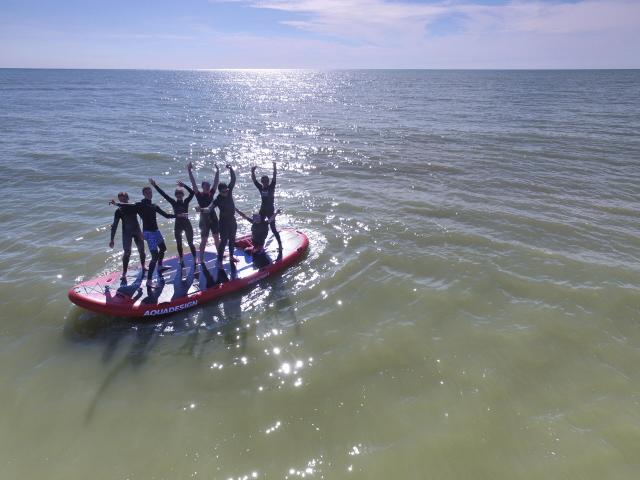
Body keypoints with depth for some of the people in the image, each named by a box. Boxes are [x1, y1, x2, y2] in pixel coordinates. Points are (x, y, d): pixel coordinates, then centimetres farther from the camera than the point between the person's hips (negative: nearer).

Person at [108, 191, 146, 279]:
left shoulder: (134, 206, -3)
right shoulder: (118, 211, -8)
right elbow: (114, 226, -7)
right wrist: (112, 239, -9)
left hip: (137, 231, 3)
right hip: (127, 233, -3)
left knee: (141, 250, 11)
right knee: (127, 252, -9)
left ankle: (143, 267, 33)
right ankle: (124, 273, -4)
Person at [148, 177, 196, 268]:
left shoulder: (186, 201, -5)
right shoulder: (173, 202, -1)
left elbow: (192, 193, -19)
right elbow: (163, 194, -5)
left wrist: (184, 185, -29)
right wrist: (155, 185, -9)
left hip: (187, 224, -2)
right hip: (178, 225, 2)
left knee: (190, 243, 3)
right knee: (179, 244, 11)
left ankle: (195, 260, 11)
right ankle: (181, 261, 24)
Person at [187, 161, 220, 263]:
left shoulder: (211, 193, 5)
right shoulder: (199, 195, -7)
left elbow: (216, 182, 4)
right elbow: (193, 184, -16)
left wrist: (217, 170, 0)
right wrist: (189, 171, -24)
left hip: (213, 218, 5)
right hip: (204, 220, -5)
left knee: (216, 238, 16)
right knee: (204, 240, -1)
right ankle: (201, 259, 6)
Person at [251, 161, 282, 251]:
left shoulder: (271, 187, -8)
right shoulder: (260, 188, 3)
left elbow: (274, 178, -20)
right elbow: (254, 180, -4)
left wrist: (274, 167, -31)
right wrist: (253, 171, -19)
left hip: (270, 210, -5)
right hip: (262, 210, 5)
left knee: (273, 228, -5)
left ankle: (280, 244, 4)